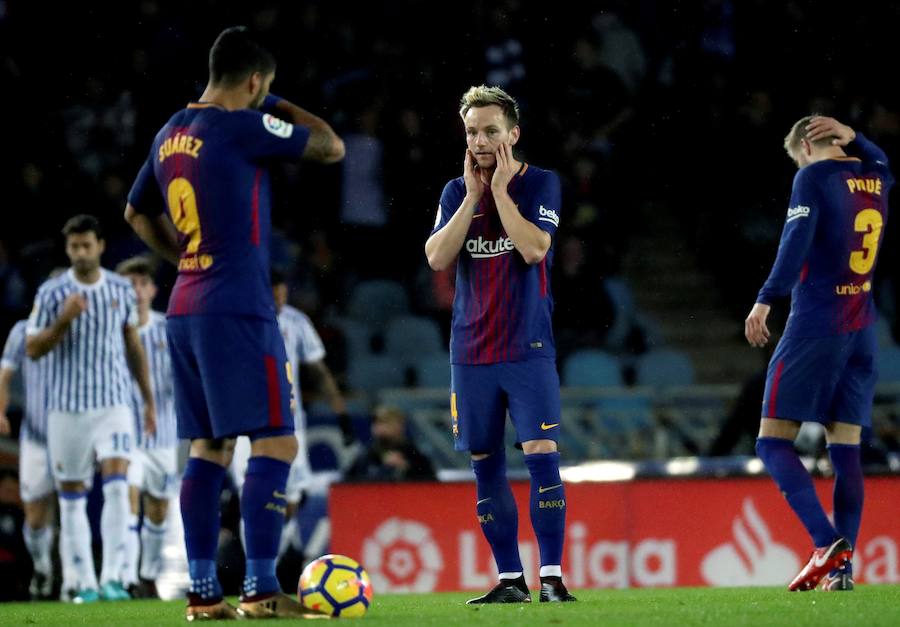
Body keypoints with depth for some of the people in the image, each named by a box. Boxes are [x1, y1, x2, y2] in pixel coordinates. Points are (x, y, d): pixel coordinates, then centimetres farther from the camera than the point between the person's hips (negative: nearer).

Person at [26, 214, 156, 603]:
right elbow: (32, 349, -3)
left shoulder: (121, 290, 5)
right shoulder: (50, 293, -3)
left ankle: (111, 578, -17)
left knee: (116, 486, -16)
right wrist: (64, 320, -19)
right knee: (72, 497, 2)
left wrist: (148, 400, 16)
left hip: (114, 405, 1)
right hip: (67, 407, -1)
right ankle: (81, 582, 10)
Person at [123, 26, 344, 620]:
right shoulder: (242, 128, -11)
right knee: (276, 442, -6)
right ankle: (260, 589, -12)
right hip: (239, 309, -8)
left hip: (184, 310, 8)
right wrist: (282, 108, 10)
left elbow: (137, 212, 26)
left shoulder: (170, 135, 12)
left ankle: (203, 591, 7)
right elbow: (332, 147, -2)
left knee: (209, 448, 10)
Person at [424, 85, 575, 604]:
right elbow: (437, 257, -4)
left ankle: (552, 576, -9)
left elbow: (534, 248, -16)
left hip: (529, 347, -4)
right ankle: (511, 580, 11)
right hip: (472, 352, 4)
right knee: (487, 468, 4)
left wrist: (500, 189, -11)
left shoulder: (540, 184, -1)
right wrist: (473, 196, -7)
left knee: (541, 456, -13)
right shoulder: (457, 192, 9)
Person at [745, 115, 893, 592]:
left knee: (773, 442, -5)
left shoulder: (814, 177, -7)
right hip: (861, 332, 7)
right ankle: (843, 568, -2)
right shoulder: (876, 178, 12)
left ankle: (826, 543, -23)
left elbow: (796, 241, -20)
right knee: (846, 449, 6)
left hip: (815, 325, -7)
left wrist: (765, 300, -24)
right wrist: (852, 137, 24)